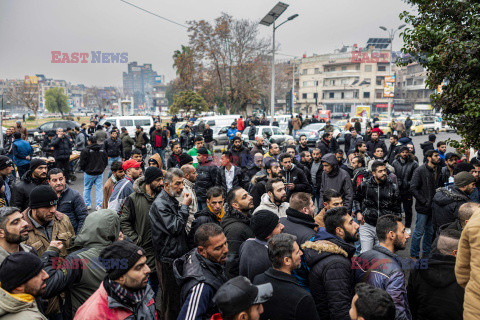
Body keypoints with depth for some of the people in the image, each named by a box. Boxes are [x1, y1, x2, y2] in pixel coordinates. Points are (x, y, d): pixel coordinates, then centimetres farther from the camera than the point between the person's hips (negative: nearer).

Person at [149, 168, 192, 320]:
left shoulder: (173, 200, 11)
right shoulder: (160, 204, -18)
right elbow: (175, 228, -23)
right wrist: (184, 206, -17)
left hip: (177, 255, 9)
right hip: (167, 258, -9)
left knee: (177, 295, 18)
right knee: (170, 298, 2)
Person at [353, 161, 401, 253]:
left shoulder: (393, 187, 0)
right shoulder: (364, 185, -2)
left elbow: (397, 209, 8)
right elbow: (356, 199, 17)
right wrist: (358, 212, 3)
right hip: (367, 226, -1)